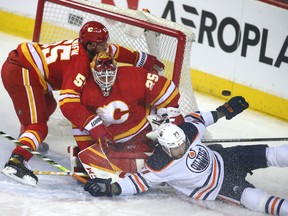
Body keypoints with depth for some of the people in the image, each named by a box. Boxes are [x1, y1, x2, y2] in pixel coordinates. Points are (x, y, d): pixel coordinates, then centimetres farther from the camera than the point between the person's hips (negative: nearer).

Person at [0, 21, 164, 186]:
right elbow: (69, 104, -31)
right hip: (20, 73, -11)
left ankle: (27, 140, 53)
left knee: (48, 105, 33)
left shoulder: (87, 45, 2)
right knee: (38, 126, -17)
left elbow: (115, 51, 23)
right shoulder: (79, 63, -23)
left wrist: (144, 59, 27)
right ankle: (16, 162, -34)